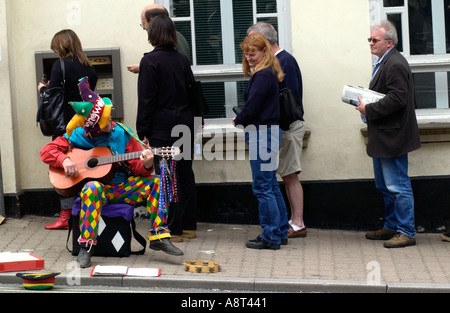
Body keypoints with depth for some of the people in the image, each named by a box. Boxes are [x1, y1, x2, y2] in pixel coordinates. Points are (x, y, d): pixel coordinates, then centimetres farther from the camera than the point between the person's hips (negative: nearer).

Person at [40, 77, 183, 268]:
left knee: (154, 183, -19)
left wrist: (145, 165, -22)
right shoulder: (78, 136, -2)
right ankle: (86, 247, -32)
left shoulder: (122, 133, 2)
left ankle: (159, 238, -20)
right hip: (97, 187, -3)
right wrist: (64, 160, -22)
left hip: (123, 187, 3)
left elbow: (136, 167, 2)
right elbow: (46, 151, -1)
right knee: (92, 188, -39)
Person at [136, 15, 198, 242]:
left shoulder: (150, 61, -9)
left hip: (162, 127, -6)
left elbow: (146, 100, -11)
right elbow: (192, 91, 12)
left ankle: (173, 230, 1)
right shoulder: (182, 59, 8)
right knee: (186, 174, 11)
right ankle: (189, 226, 17)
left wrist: (142, 131, -7)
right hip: (185, 125, 6)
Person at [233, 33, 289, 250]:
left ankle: (271, 236, 1)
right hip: (262, 132, 10)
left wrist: (238, 120, -1)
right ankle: (280, 232, 23)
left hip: (263, 133, -10)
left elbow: (252, 107, -17)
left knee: (262, 187, -4)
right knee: (271, 185, 15)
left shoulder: (264, 75, -16)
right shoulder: (264, 73, 14)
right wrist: (242, 120, 3)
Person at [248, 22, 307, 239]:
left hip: (288, 125, -9)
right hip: (281, 125, 9)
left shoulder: (285, 61, -13)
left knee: (290, 175, -7)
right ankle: (294, 221, 16)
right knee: (287, 176, 11)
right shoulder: (275, 60, 15)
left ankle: (298, 225, -3)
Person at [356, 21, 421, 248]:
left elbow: (397, 99, -25)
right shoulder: (383, 63, 16)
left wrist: (369, 110, -19)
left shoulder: (396, 64, -17)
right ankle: (392, 227, 28)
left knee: (398, 186, -5)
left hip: (392, 137, -11)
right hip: (382, 137, 11)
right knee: (385, 187, 18)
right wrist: (364, 100, 6)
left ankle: (406, 232, 2)